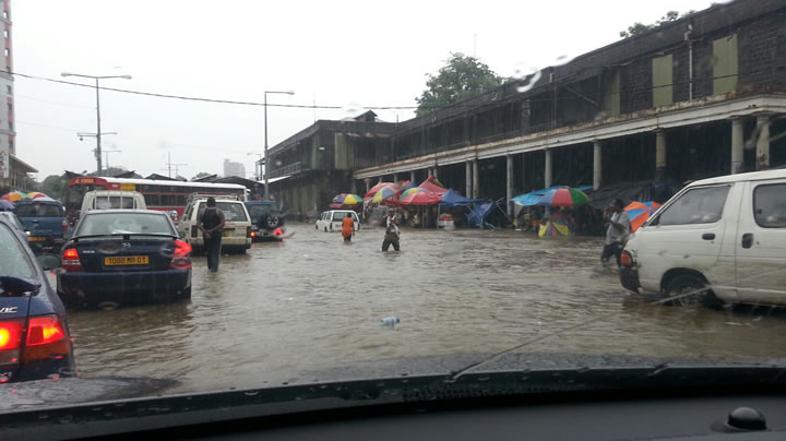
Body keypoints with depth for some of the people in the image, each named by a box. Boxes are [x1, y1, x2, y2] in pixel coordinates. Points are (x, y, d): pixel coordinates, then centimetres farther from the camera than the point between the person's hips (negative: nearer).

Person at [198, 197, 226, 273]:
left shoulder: (203, 212, 2)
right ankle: (214, 267, -8)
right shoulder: (219, 212, -3)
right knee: (215, 251, 2)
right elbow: (223, 223, -16)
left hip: (206, 235, 2)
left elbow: (199, 224, -8)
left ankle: (210, 267, 23)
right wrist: (213, 230, -13)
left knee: (208, 250, 16)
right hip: (216, 234, -2)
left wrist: (205, 232, -13)